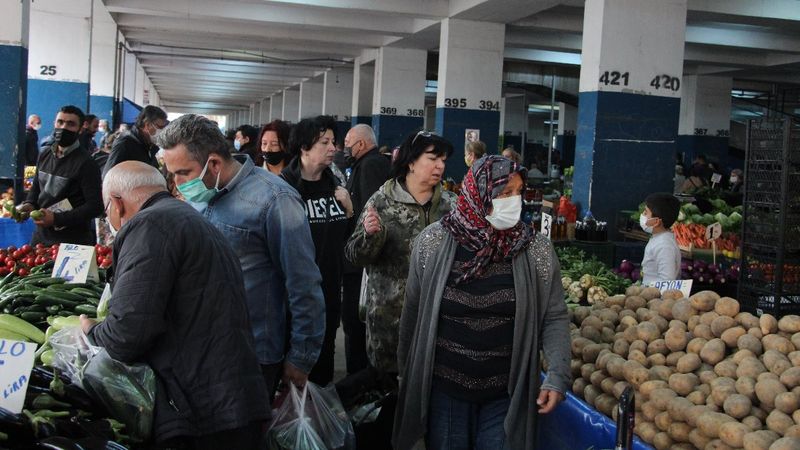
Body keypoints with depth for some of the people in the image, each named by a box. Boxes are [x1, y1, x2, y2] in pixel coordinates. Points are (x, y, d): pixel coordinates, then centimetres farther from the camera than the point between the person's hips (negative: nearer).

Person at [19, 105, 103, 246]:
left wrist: (57, 219, -24)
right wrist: (30, 204, 1)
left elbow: (95, 206, -19)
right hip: (41, 234, 7)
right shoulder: (44, 155, 6)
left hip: (73, 240, -7)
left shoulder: (86, 163, -16)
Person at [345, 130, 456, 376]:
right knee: (387, 370, 6)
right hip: (390, 310, -2)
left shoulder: (450, 204, 6)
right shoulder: (383, 201, -4)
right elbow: (355, 255, -4)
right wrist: (370, 234, -24)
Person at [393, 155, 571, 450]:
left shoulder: (537, 249, -6)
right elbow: (413, 313, 1)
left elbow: (554, 318, -3)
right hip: (443, 390, 1)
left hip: (508, 395, 0)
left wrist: (557, 376, -15)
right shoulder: (432, 243, -7)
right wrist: (407, 375, 7)